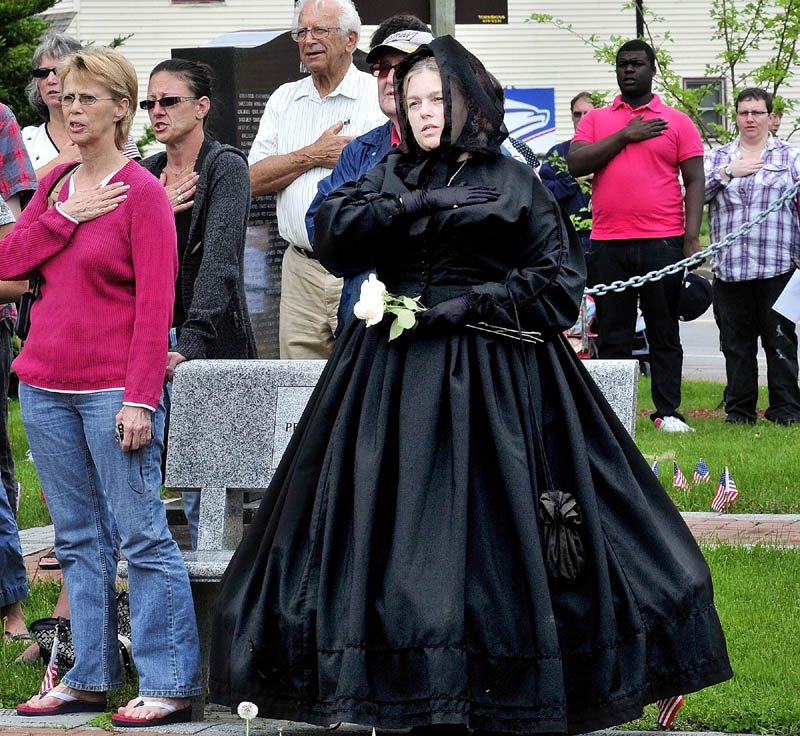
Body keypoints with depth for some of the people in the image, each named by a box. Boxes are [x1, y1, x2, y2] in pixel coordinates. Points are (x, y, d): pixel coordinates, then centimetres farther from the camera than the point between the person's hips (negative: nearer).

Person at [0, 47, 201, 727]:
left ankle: (171, 685, -4)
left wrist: (141, 398, -17)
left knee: (142, 536, -6)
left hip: (113, 388, -7)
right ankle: (90, 678, 17)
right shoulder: (54, 185, 14)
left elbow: (155, 304, -11)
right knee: (79, 539, 11)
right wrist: (65, 217, -7)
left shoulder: (142, 193, -7)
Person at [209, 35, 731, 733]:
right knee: (404, 535, -3)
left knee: (491, 533, -6)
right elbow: (333, 232, -2)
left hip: (492, 380, -3)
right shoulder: (392, 176, 15)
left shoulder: (514, 184, 5)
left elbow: (559, 284, 0)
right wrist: (421, 206, -10)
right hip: (395, 379, 3)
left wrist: (472, 302, -10)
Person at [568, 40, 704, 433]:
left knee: (664, 333, 2)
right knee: (611, 336, 5)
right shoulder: (595, 120, 12)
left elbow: (694, 182, 5)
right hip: (607, 244, 2)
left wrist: (692, 238, -5)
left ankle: (667, 411, 6)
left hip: (662, 242, -2)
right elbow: (575, 164, -4)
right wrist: (624, 136, -9)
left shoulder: (677, 122, 7)